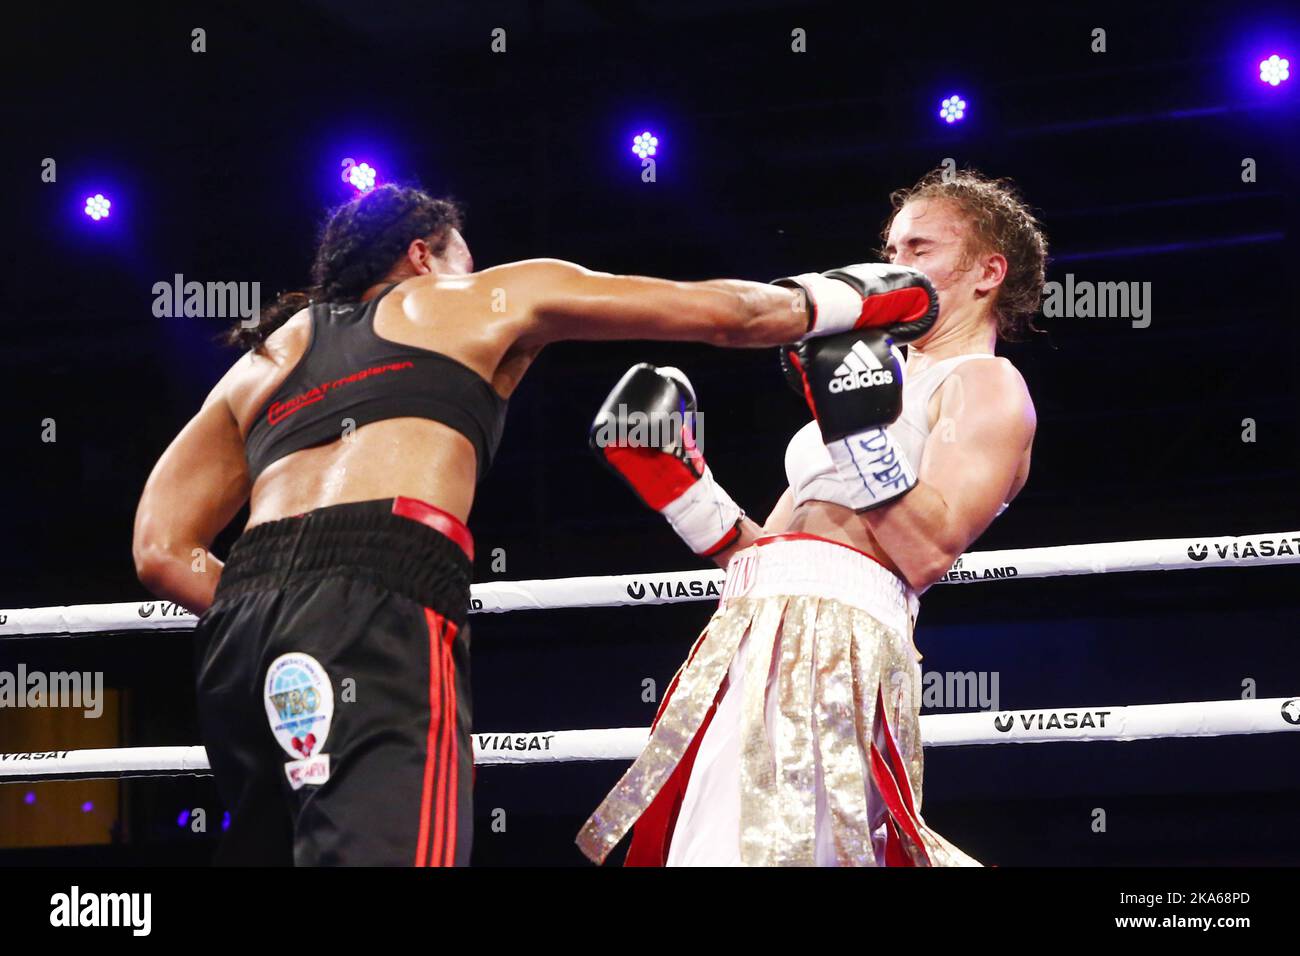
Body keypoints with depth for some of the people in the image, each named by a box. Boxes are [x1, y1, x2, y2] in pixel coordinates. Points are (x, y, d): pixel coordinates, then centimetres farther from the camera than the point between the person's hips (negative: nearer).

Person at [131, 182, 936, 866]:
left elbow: (161, 549, 22)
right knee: (378, 847, -21)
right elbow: (722, 312, 27)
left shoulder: (262, 360, 34)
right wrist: (851, 306, 42)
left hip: (243, 627, 6)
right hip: (378, 609, -6)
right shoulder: (487, 300, 25)